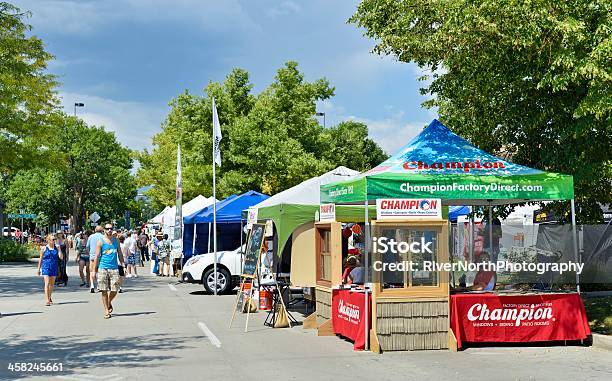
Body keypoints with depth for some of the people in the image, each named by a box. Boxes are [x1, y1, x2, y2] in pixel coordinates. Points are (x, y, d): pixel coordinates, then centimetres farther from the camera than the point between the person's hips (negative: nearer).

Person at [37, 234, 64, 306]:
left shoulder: (56, 248, 4)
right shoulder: (44, 248, -1)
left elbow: (61, 257, -1)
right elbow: (40, 259, 6)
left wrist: (59, 249, -11)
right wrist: (39, 268, 7)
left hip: (54, 267, 3)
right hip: (46, 267, -3)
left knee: (52, 284, 13)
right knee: (47, 283, -12)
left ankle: (49, 297, 33)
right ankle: (47, 300, -15)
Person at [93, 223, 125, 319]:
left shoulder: (116, 241, 11)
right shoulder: (100, 242, 1)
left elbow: (120, 255, 16)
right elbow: (97, 256, 0)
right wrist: (94, 270, -4)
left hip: (114, 268, 3)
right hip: (103, 268, -2)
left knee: (114, 290, -1)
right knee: (104, 291, -1)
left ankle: (109, 303, 29)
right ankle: (106, 311, 7)